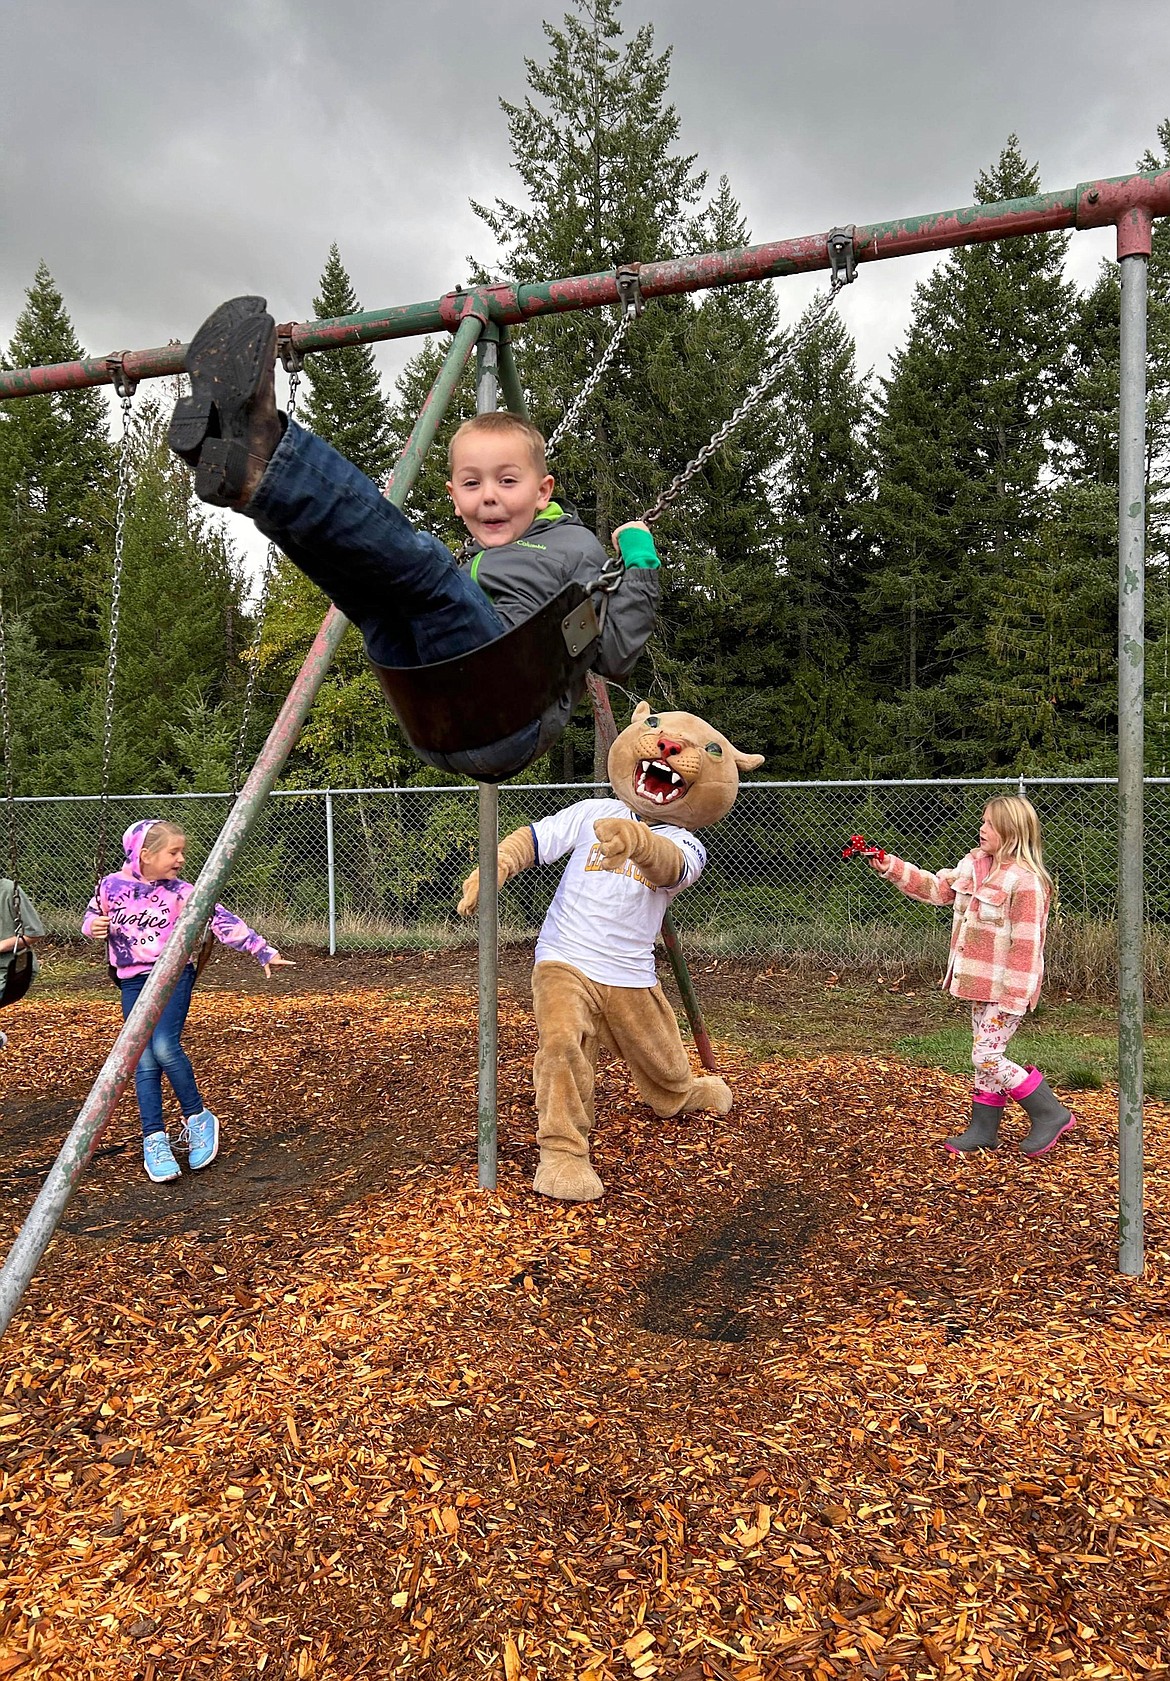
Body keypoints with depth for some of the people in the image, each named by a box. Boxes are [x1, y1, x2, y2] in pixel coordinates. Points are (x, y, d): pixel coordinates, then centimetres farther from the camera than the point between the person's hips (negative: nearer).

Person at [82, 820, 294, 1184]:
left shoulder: (180, 892, -5)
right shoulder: (111, 885, -1)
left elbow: (221, 920, -11)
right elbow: (91, 917, 15)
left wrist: (263, 950, -17)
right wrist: (93, 927, -9)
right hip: (133, 980, 2)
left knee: (165, 1047, -21)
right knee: (145, 1061, -4)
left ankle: (198, 1118, -1)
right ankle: (154, 1140, 4)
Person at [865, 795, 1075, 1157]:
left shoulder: (1025, 880, -20)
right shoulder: (974, 864, 6)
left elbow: (1026, 942, -21)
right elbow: (936, 888, 15)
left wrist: (1015, 995, -21)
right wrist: (891, 868, 6)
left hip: (1006, 988, -9)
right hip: (981, 984, 9)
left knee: (987, 1056, -6)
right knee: (986, 1054, 15)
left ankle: (1051, 1114, 9)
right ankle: (983, 1129, 26)